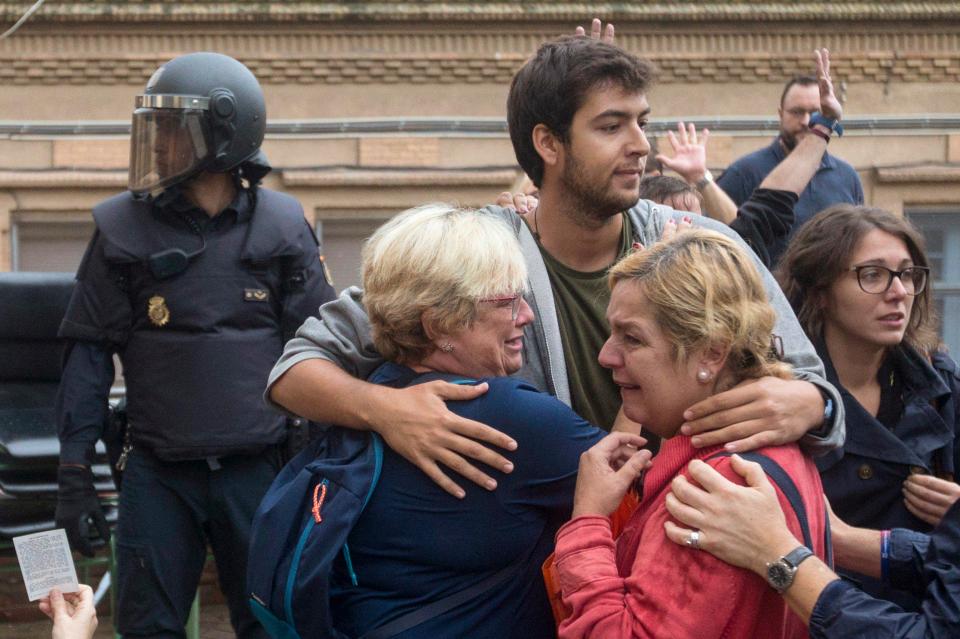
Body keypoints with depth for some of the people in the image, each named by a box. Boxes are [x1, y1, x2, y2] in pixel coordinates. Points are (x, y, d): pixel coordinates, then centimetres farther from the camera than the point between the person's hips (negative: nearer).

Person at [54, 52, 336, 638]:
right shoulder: (124, 229, -1)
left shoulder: (282, 227, 0)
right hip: (158, 473, 0)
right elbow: (90, 353, 2)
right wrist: (75, 472, -2)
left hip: (257, 472, 0)